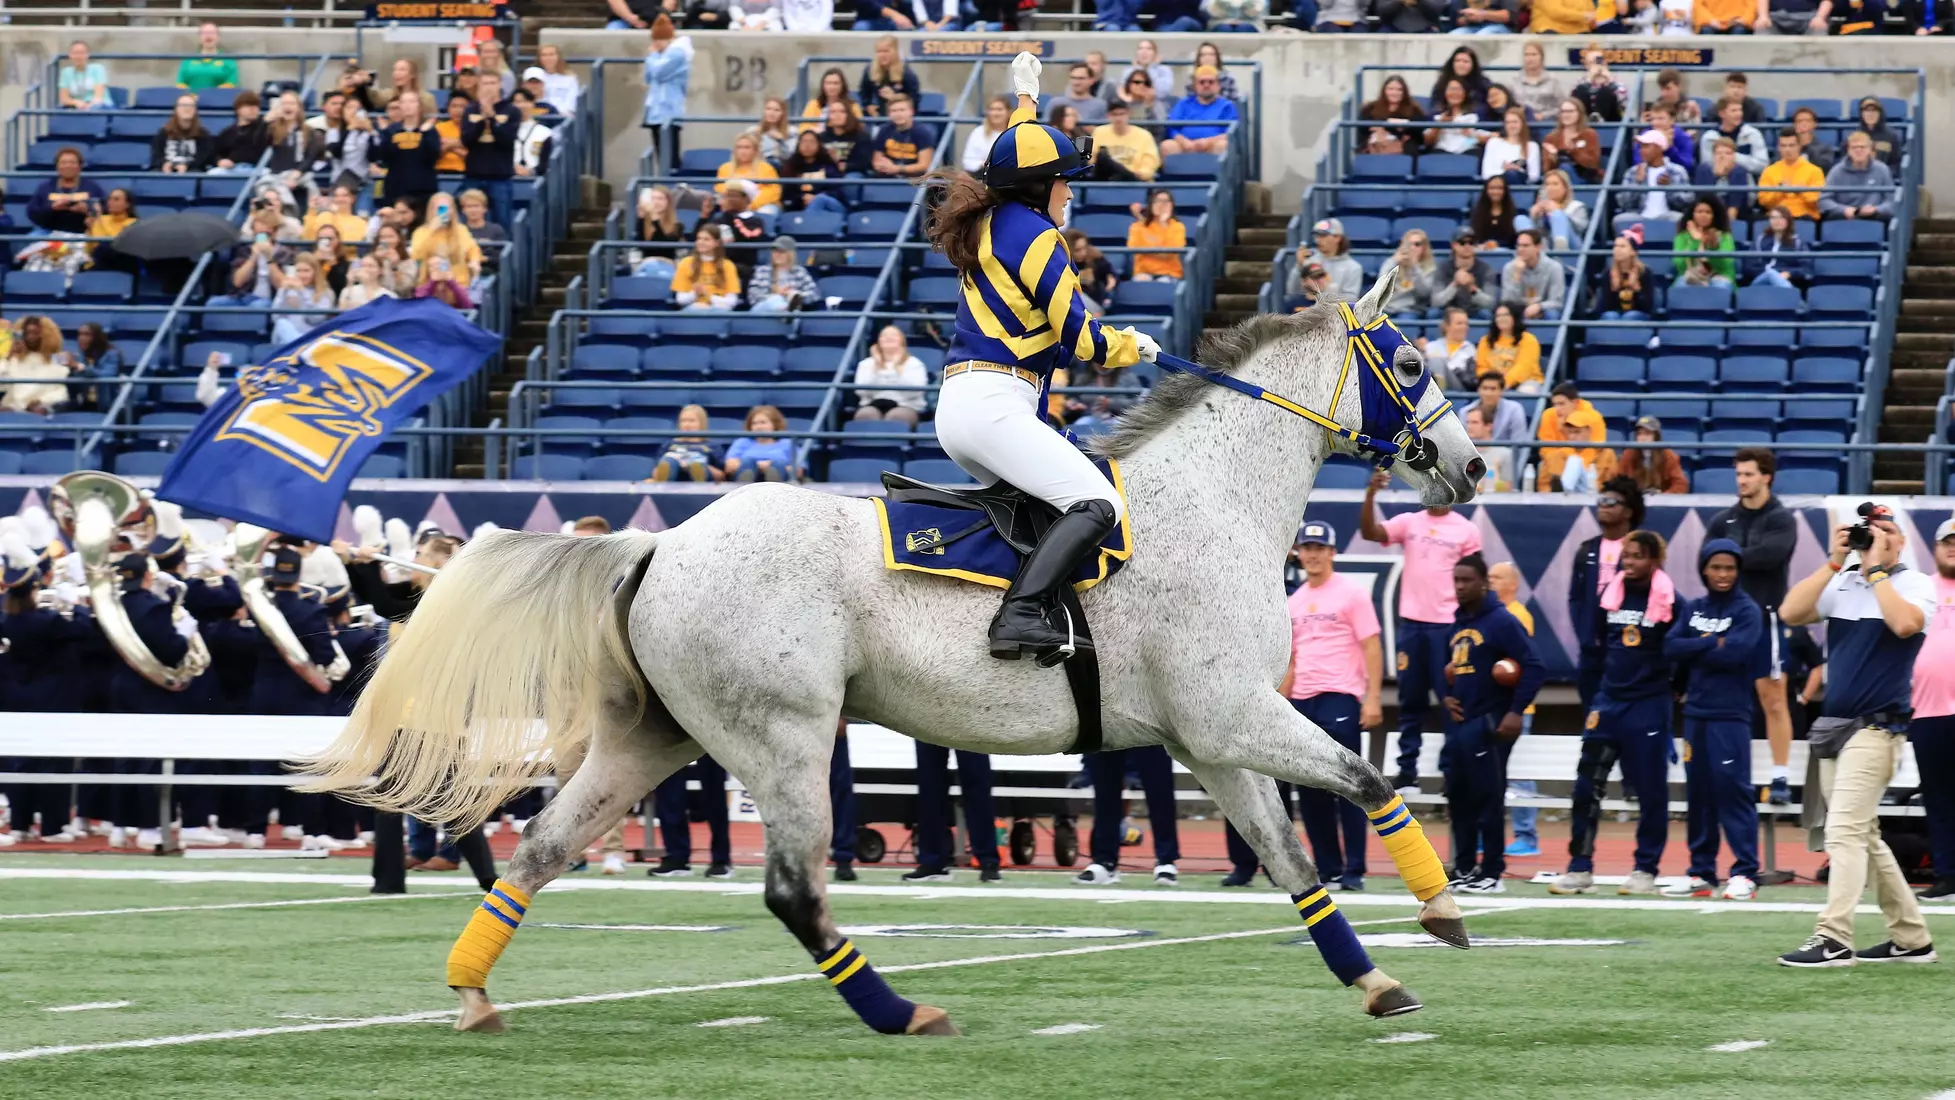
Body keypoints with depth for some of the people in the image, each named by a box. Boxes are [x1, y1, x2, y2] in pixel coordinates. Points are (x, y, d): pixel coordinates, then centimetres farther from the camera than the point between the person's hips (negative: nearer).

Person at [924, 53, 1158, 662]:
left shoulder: (991, 220, 16)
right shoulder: (1036, 239, -8)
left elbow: (1018, 161, 40)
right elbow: (1082, 340, -8)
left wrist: (1026, 98, 54)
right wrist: (1135, 346, 12)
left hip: (955, 406, 10)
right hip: (994, 403, -10)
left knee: (1034, 508, 23)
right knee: (1098, 505, -19)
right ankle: (1019, 615, -34)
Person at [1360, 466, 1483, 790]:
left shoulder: (1466, 530, 0)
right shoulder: (1408, 523, 6)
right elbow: (1370, 532, -8)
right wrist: (1371, 494, -22)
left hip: (1448, 625, -3)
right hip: (1411, 622, 3)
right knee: (1410, 699, 7)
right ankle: (1407, 769, 11)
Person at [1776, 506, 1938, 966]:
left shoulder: (1914, 583, -3)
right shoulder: (1841, 583, 11)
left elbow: (1904, 623, -24)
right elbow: (1791, 613, -2)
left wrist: (1876, 568, -15)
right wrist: (1835, 562, -5)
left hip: (1876, 728, -7)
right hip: (1833, 728, 7)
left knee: (1845, 831, -17)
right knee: (1864, 838, 12)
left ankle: (1833, 941, -22)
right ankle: (1910, 939, 19)